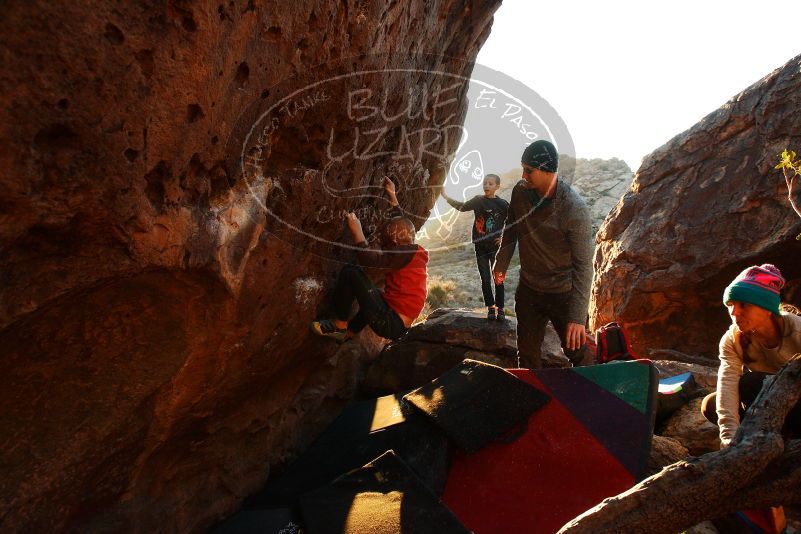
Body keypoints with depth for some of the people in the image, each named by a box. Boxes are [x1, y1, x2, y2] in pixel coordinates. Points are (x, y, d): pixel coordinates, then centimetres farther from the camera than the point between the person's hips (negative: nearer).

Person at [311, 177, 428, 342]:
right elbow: (401, 223, 27)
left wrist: (357, 231, -17)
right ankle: (348, 333, 35)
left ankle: (339, 325, 1)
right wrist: (392, 195, 35)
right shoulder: (413, 251, 11)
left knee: (350, 272, -10)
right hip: (400, 327, 10)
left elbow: (369, 259, -25)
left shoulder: (405, 253, -14)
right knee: (374, 294, 39)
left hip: (388, 325, -10)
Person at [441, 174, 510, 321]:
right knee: (485, 279, 5)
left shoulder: (502, 204, -5)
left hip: (496, 247, -2)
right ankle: (490, 308, 14)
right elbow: (462, 206, 4)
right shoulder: (478, 200, 2)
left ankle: (500, 308, 12)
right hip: (481, 246, 2)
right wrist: (445, 197, -4)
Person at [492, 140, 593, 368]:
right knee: (527, 353, 14)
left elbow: (583, 264, -24)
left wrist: (578, 316, -27)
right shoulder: (520, 191, -9)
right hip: (528, 288, 5)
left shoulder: (575, 208, -25)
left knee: (577, 353, 5)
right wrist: (501, 263, 20)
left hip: (563, 292, -4)